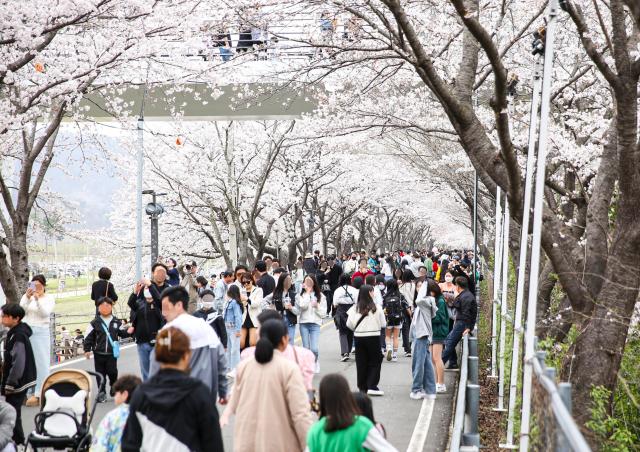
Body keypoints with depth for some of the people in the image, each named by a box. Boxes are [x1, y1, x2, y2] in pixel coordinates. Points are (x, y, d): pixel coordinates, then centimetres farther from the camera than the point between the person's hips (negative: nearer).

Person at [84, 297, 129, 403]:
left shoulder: (116, 322, 3)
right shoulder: (95, 323, -2)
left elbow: (122, 333, 13)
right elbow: (88, 337, -1)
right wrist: (87, 350, -5)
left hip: (112, 353, 0)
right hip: (99, 353, 0)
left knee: (112, 372, -4)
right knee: (100, 373, 5)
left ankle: (114, 387, 22)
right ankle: (102, 392, 16)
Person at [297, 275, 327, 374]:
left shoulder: (320, 296, 6)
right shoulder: (300, 295, 4)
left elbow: (323, 313, 6)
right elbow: (302, 305, -16)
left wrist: (317, 306, -12)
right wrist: (307, 292, -8)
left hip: (315, 324, 0)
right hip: (303, 323, 1)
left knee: (314, 349, -11)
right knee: (306, 348, 1)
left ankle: (315, 362, 19)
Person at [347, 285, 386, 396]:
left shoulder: (355, 308, -6)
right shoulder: (376, 308, -12)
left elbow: (349, 324, -2)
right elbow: (383, 324, -3)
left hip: (359, 337, 3)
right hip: (373, 337, -3)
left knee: (361, 363, 12)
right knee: (375, 362, 9)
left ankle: (363, 387, 17)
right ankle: (372, 386, 1)